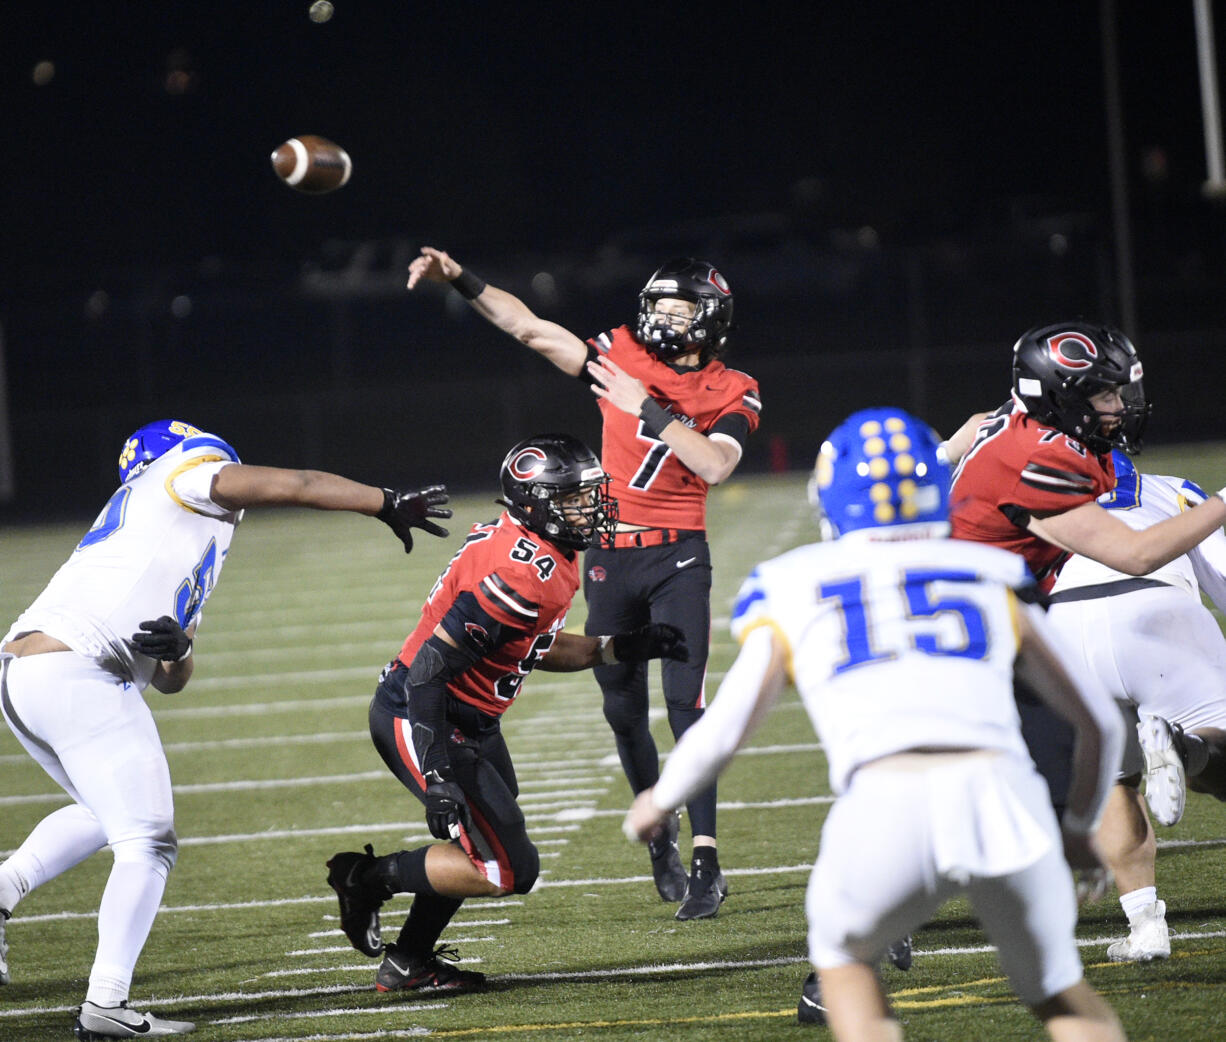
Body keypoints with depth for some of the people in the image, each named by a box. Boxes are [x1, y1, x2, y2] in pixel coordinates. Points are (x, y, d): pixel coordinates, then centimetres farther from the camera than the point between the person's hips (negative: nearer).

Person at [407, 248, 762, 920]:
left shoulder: (732, 396, -3)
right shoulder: (624, 357, 2)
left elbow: (714, 466, -21)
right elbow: (530, 328, 0)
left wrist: (649, 407, -22)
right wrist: (459, 280, -9)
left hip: (678, 560, -3)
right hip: (610, 558, 3)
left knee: (685, 702, -14)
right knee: (624, 711, 9)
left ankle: (706, 863, -14)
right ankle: (660, 837, 29)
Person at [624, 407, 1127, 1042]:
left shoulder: (794, 593, 21)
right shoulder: (994, 581, 26)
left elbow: (720, 733, 14)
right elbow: (1099, 723, 27)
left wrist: (660, 801, 34)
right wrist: (1078, 827, 44)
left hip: (888, 810, -1)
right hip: (1002, 793, 1)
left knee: (843, 955, 30)